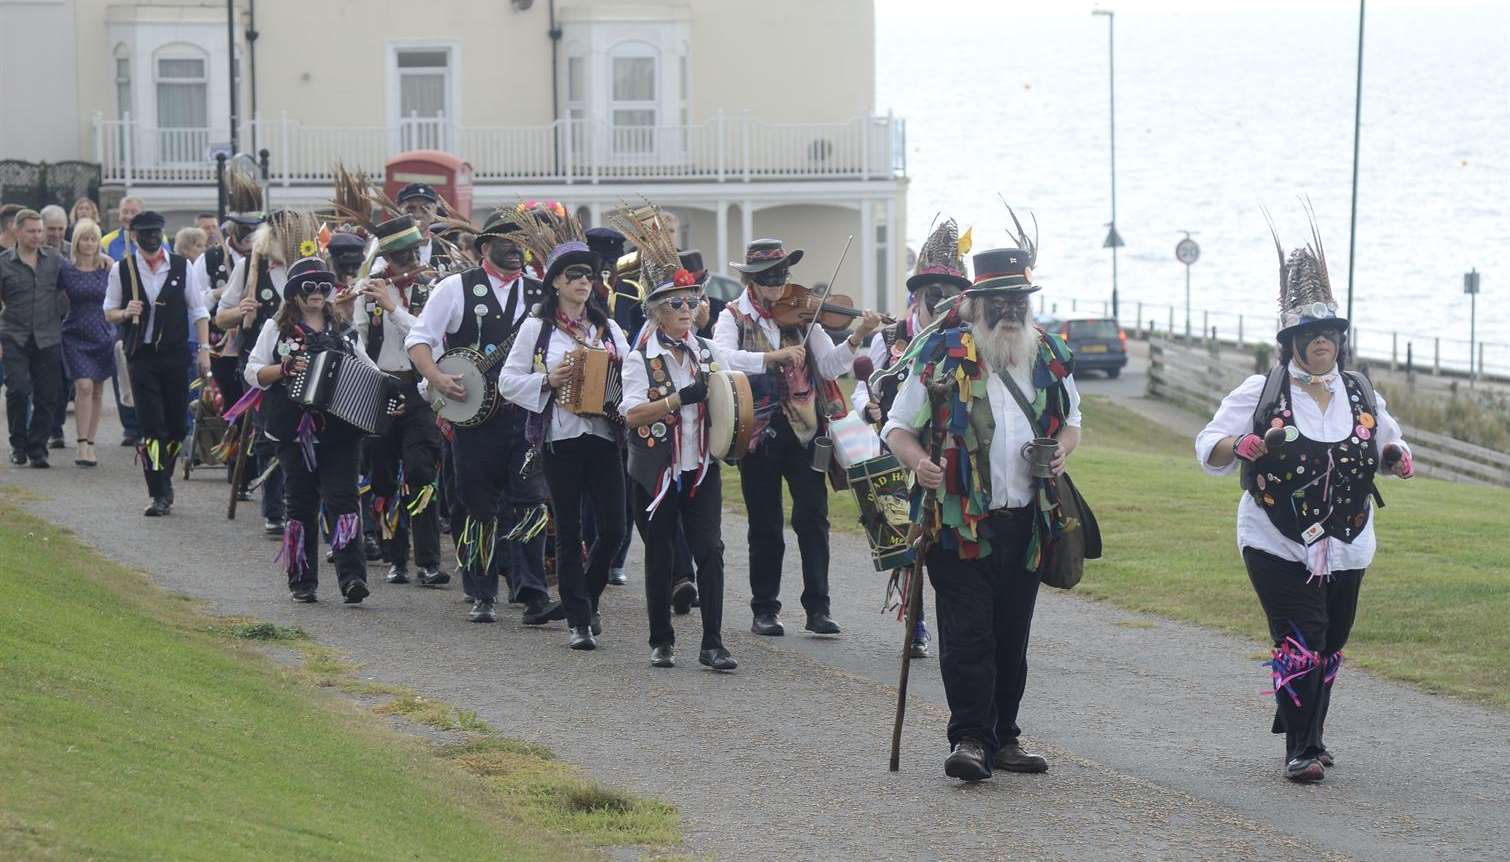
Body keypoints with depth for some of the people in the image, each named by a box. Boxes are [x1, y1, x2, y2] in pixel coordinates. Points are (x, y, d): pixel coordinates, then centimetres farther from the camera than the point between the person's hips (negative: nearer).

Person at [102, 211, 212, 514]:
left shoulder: (181, 267, 2)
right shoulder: (122, 270, 2)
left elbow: (198, 311, 7)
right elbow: (108, 311, 9)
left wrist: (204, 349, 1)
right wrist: (125, 313, -12)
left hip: (176, 354, 1)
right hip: (141, 356, -1)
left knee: (177, 426, 5)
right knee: (152, 427, -7)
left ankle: (163, 480, 26)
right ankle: (160, 493, -5)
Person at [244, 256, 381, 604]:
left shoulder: (344, 331, 15)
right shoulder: (277, 328, 10)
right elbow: (253, 373, 5)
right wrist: (285, 369, -12)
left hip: (340, 431, 1)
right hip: (297, 430, 0)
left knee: (342, 498, -11)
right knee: (302, 504, 4)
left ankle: (352, 577, -20)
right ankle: (302, 580, 13)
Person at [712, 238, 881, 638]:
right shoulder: (734, 317, 1)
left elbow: (831, 366, 0)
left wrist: (856, 338, -18)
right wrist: (776, 355, -27)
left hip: (803, 428, 1)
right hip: (758, 429, -1)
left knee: (813, 517, -5)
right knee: (765, 525, 5)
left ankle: (818, 608, -3)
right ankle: (765, 609, 15)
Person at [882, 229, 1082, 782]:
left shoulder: (1049, 357, 10)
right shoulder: (940, 357, -3)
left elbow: (1071, 420, 23)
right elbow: (898, 426, 1)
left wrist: (1063, 448, -1)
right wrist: (917, 461, -20)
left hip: (1027, 523, 4)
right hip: (960, 522, -4)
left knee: (1012, 635, 10)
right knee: (967, 634, -10)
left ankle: (1003, 738, 18)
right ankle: (970, 740, -9)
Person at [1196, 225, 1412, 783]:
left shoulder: (1361, 396, 8)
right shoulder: (1260, 394, -4)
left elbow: (1386, 444, 23)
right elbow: (1209, 451, -3)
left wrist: (1398, 459, -1)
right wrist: (1255, 444, -22)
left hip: (1344, 546, 5)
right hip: (1278, 545, -5)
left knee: (1329, 647, 11)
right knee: (1300, 641, -14)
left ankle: (1311, 738, 28)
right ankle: (1300, 750, -10)